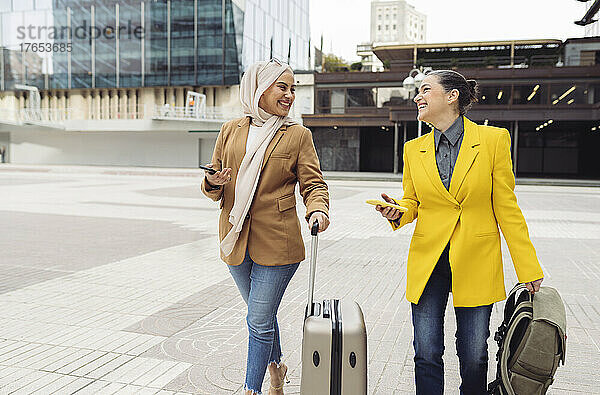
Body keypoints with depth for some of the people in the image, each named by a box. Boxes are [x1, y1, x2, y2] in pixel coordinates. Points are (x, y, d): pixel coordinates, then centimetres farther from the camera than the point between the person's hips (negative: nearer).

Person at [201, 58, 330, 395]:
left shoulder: (299, 135, 1)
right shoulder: (231, 131, 8)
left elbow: (313, 183, -2)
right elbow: (213, 188, 13)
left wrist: (318, 210, -23)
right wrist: (214, 183, -11)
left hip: (276, 243, -4)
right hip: (236, 240, 4)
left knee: (259, 320, -2)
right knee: (261, 314, 19)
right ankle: (276, 367, 44)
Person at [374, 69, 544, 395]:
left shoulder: (493, 139, -5)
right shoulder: (414, 149, 4)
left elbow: (507, 208, -3)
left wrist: (528, 268, -4)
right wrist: (397, 212, -10)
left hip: (476, 261, -2)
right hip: (427, 260, 2)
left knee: (473, 356, 10)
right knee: (427, 355, 6)